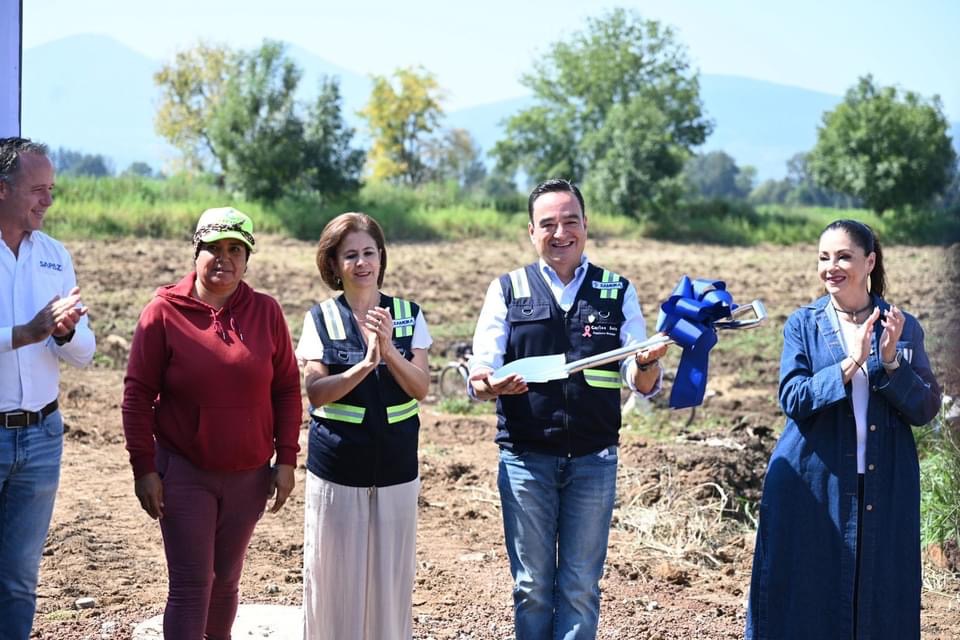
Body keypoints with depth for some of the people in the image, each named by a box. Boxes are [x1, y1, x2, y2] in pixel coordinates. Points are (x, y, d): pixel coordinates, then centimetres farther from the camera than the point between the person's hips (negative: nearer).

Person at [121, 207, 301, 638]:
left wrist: (286, 459, 0)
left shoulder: (266, 312, 1)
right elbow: (138, 395, -5)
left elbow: (286, 389, 4)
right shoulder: (164, 311, -6)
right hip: (183, 473, -3)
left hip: (249, 474, 3)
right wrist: (144, 467, -8)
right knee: (191, 586, -5)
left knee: (226, 578, 16)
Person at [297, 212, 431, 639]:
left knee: (391, 574, 8)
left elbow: (421, 389, -4)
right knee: (335, 574, 5)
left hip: (396, 470, 2)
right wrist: (365, 363, -24)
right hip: (336, 470, -1)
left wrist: (389, 351, -21)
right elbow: (316, 393, -10)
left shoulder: (409, 315, 3)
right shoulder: (321, 319, -2)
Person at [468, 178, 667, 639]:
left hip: (594, 459, 1)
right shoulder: (508, 289, 4)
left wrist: (647, 363, -22)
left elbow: (642, 384, 2)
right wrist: (488, 385, -26)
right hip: (525, 458, 0)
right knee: (532, 584, 8)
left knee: (581, 586, 7)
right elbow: (479, 373, -2)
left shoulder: (617, 292, 6)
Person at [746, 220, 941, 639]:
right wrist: (850, 364, -21)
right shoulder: (803, 324, 2)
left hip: (885, 488, 1)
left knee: (879, 598, 6)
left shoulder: (903, 327, 5)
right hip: (813, 484, -1)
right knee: (806, 596, 2)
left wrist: (891, 361, -15)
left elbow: (926, 409, 0)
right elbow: (792, 400, -10)